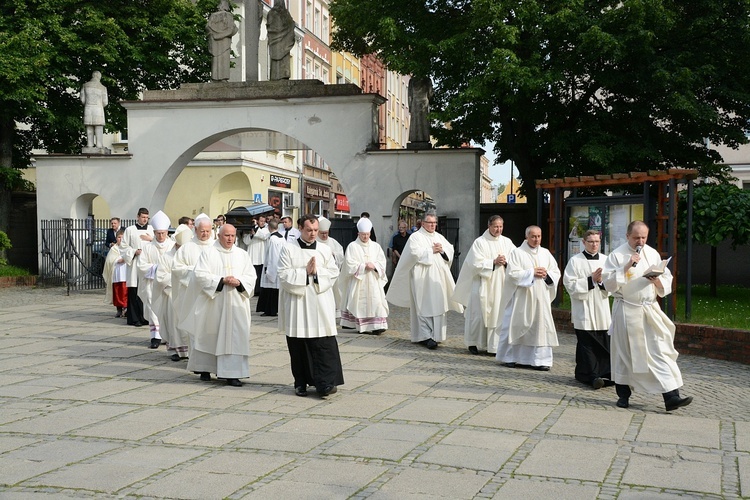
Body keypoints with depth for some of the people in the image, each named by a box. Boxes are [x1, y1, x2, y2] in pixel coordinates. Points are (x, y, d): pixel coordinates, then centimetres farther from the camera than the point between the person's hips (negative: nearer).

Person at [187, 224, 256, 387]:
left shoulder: (242, 254, 11)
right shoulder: (208, 254, 1)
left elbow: (251, 276, 7)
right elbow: (200, 275, -8)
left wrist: (239, 282, -13)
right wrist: (222, 280, -17)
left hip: (236, 304, 2)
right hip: (213, 303, -2)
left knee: (235, 336, -4)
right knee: (210, 335, 6)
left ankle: (232, 374, -3)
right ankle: (205, 369, 22)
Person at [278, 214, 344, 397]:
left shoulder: (325, 250, 10)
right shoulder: (289, 248, 2)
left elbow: (334, 273, 4)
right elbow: (283, 274, -6)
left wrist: (317, 271, -11)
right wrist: (305, 271, -12)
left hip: (320, 305, 1)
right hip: (296, 305, -1)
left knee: (324, 345, -7)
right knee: (298, 346, 5)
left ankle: (325, 383, -8)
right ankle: (301, 383, 16)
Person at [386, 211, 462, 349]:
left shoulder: (439, 237, 18)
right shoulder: (415, 237, -1)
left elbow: (450, 250, 14)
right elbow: (415, 252, -15)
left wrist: (442, 250, -6)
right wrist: (431, 251, -9)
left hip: (438, 278, 6)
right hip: (422, 278, -6)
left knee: (438, 306, 4)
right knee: (424, 307, -8)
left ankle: (435, 335, 12)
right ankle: (426, 336, -10)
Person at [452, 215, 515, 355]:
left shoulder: (507, 242, 9)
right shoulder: (479, 242, -3)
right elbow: (476, 264, -10)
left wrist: (506, 262, -13)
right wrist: (494, 262, -14)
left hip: (501, 285, 4)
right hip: (483, 284, -3)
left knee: (498, 314, 1)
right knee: (479, 314, 1)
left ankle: (493, 345, 8)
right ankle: (473, 343, 15)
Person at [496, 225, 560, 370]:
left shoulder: (545, 253, 11)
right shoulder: (517, 253, -2)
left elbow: (556, 272, 11)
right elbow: (513, 273, -11)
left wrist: (547, 274, -9)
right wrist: (532, 272, -15)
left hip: (541, 298, 4)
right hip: (522, 298, -4)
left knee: (541, 327, 1)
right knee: (517, 326, 2)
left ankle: (539, 359, 6)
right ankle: (510, 357, 13)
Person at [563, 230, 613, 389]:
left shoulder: (605, 260, 10)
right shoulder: (575, 261, 0)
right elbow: (570, 285, -6)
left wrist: (601, 281, -10)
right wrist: (591, 280, -11)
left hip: (602, 309, 3)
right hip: (583, 309, -3)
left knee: (605, 344, 1)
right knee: (587, 344, -3)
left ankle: (605, 374, 7)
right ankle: (591, 375, 0)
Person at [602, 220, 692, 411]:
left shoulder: (653, 254, 9)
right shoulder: (617, 255, -3)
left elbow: (667, 279, 11)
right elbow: (609, 283, -9)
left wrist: (658, 281, -11)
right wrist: (626, 267, -19)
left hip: (651, 311, 3)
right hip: (626, 311, -3)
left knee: (661, 351, -4)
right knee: (624, 353, 6)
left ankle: (671, 396, -6)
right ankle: (623, 395, 20)